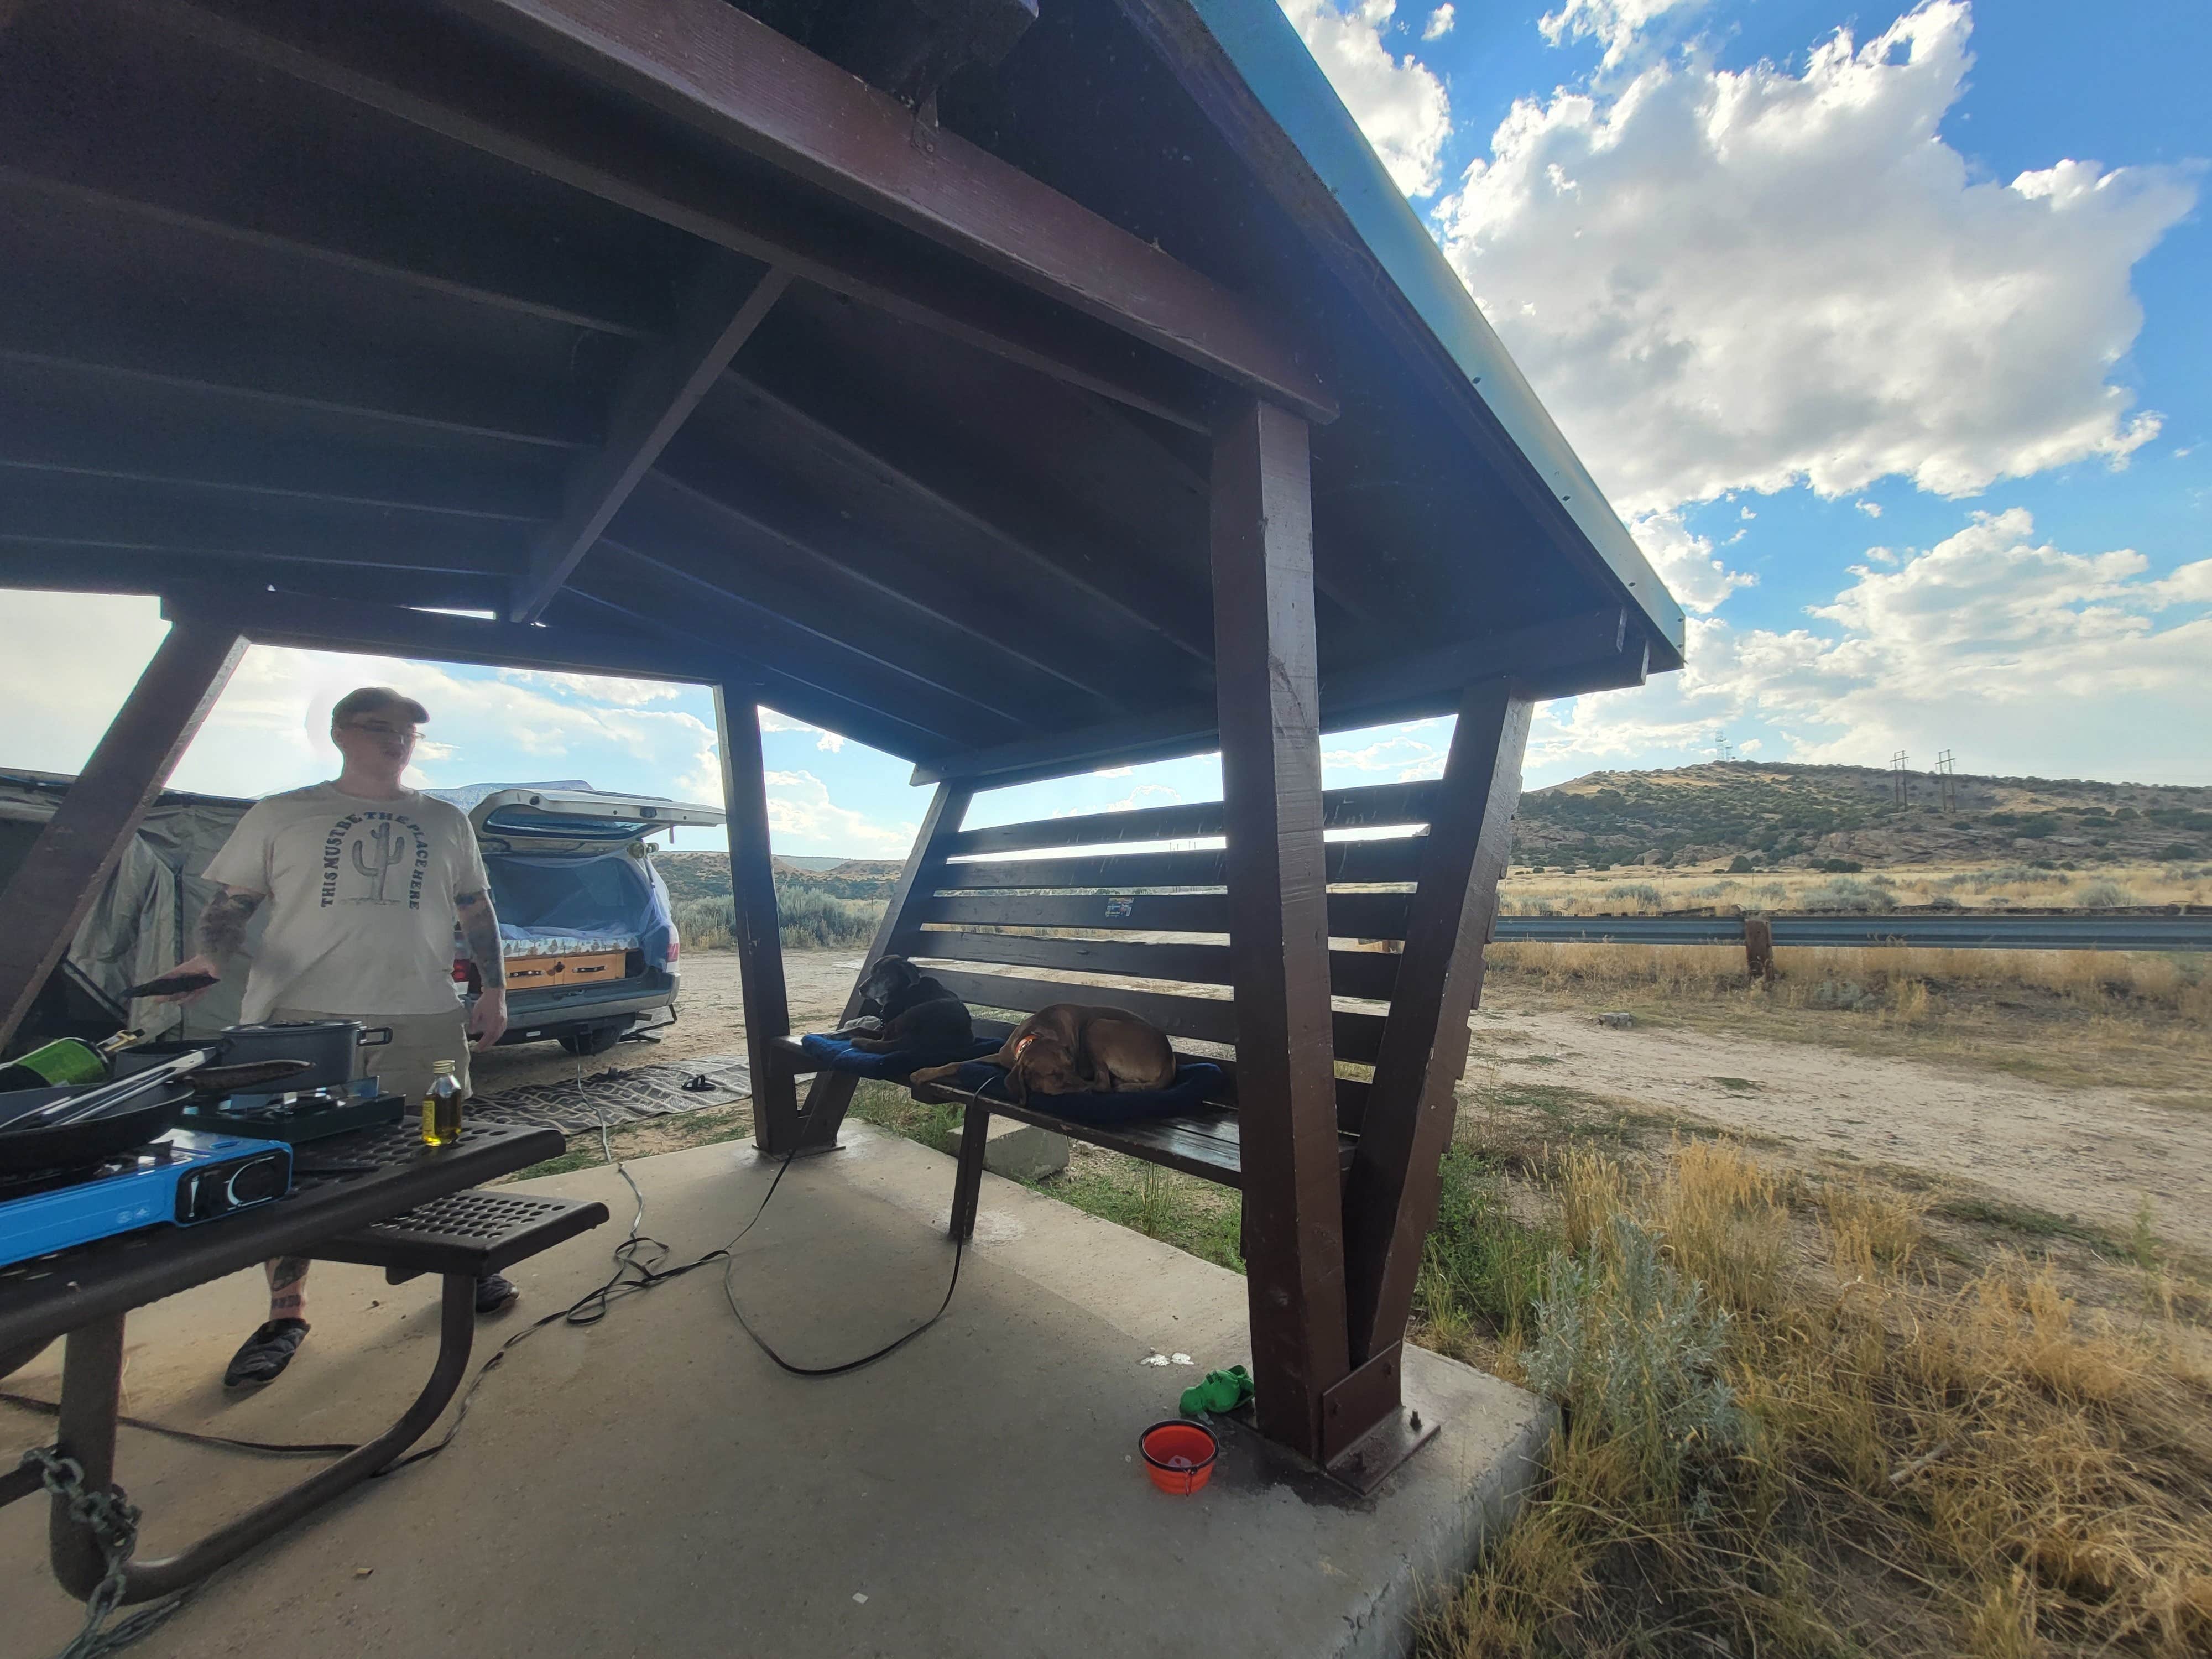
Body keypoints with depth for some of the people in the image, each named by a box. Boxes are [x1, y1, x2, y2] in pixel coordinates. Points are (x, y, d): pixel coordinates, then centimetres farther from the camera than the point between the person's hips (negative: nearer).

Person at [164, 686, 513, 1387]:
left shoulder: (446, 822, 13)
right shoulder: (281, 816, 8)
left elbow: (477, 911, 16)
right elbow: (230, 904, 7)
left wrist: (495, 990, 8)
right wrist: (211, 959, -14)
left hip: (424, 1020, 2)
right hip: (302, 1018, -1)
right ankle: (286, 1314, 20)